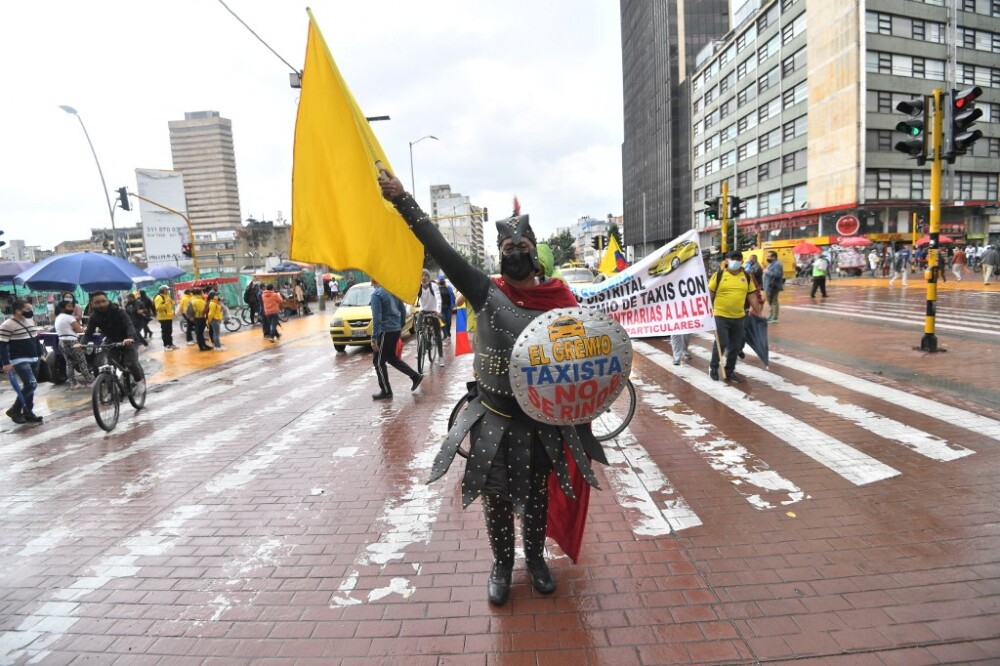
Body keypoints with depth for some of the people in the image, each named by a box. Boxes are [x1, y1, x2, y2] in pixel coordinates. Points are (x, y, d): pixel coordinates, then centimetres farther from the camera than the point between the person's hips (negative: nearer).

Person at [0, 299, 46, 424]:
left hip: (33, 359, 8)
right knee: (31, 384, -18)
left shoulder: (30, 320, 11)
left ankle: (28, 413, 17)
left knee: (29, 386, 10)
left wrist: (40, 354, 21)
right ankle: (14, 410, -2)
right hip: (19, 360, -8)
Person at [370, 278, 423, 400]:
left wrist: (374, 338, -18)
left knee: (378, 361, 5)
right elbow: (403, 311, 15)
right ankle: (415, 376, 17)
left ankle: (386, 391, 10)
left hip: (386, 330, -8)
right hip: (396, 329, 8)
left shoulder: (376, 294, -14)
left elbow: (377, 318, -20)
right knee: (391, 357, 22)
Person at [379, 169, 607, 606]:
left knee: (536, 492, 18)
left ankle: (536, 559, 42)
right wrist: (402, 200, -19)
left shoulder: (559, 299, -4)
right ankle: (502, 565, 36)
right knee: (496, 495, 12)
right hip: (493, 416, -1)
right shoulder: (486, 292, -9)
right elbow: (441, 250, -15)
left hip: (543, 417, 1)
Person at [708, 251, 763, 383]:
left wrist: (758, 313, 11)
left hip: (739, 317, 4)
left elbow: (752, 295, 11)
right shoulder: (719, 275, -5)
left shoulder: (747, 277, 6)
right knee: (721, 343, -5)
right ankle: (713, 367, 17)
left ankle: (729, 371, 23)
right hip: (721, 316, -4)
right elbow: (709, 293, -2)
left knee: (735, 346, 10)